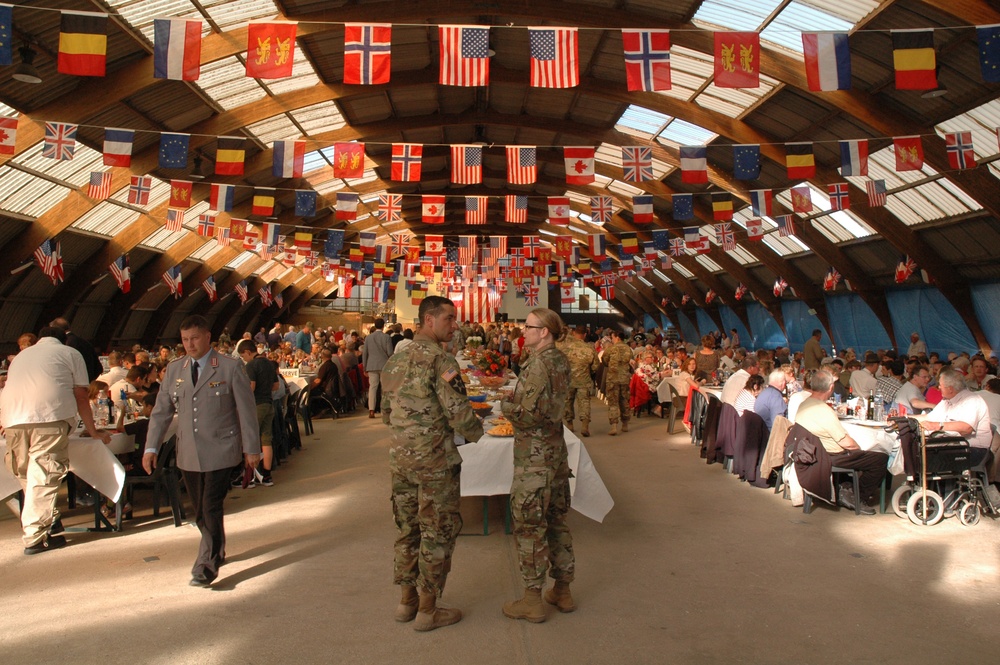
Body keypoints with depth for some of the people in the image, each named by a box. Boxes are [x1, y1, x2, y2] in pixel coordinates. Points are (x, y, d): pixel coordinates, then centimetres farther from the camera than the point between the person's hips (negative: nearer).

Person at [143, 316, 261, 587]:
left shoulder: (231, 367, -5)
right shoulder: (174, 369, 8)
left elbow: (246, 410, -3)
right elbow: (161, 410, 11)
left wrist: (251, 448, -3)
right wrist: (151, 447, 3)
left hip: (220, 450, -5)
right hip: (188, 453, 5)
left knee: (211, 508, -9)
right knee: (200, 511, 13)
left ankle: (206, 567, 2)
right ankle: (216, 552, 33)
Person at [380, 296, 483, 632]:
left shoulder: (395, 359, 9)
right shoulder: (440, 360, -16)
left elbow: (386, 412, 14)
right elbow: (458, 412, -19)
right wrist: (476, 431, 0)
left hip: (400, 458, 8)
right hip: (435, 462, -8)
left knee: (407, 529, 17)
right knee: (437, 532, 5)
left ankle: (407, 601, 30)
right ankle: (427, 610, 15)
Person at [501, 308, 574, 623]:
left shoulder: (538, 365, -20)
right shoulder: (561, 361, 8)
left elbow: (529, 416, -24)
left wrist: (506, 406, -6)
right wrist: (516, 402, 6)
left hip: (534, 456, -9)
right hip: (557, 451, 9)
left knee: (529, 526, 2)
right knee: (557, 520, 17)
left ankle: (532, 600, 13)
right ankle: (563, 590, 29)